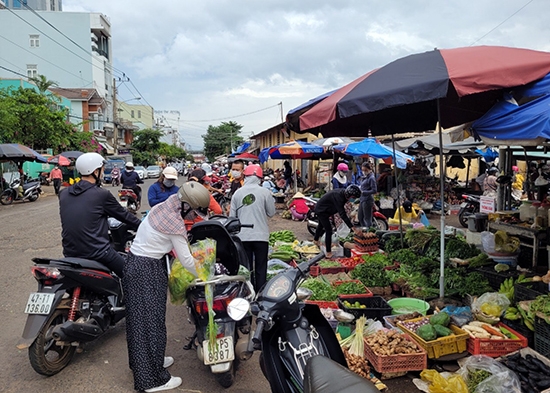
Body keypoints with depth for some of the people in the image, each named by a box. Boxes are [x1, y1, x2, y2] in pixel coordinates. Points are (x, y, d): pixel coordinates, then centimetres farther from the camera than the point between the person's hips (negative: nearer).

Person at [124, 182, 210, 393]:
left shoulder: (160, 207, 2)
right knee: (151, 320, 1)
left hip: (135, 263, 9)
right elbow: (187, 260, -15)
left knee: (139, 317, 20)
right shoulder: (175, 224, -20)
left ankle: (143, 364, 38)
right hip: (148, 270, -9)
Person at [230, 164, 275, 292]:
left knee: (246, 268, 12)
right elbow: (271, 213, 2)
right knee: (261, 268, 8)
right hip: (261, 235, -2)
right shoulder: (265, 192, -6)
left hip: (242, 236, 2)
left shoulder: (237, 193, 0)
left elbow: (232, 215, 4)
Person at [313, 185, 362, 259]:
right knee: (329, 230, -12)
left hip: (320, 209, 10)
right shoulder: (338, 196, -38)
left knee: (321, 225, 30)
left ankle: (315, 240, 55)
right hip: (321, 211, -10)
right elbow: (342, 214, -43)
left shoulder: (343, 193, -10)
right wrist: (353, 228, -45)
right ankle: (328, 252, -4)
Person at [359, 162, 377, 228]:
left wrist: (364, 192, -21)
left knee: (367, 219, -4)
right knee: (360, 218, 16)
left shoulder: (371, 178, -12)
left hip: (368, 200, -10)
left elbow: (374, 190, -18)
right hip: (362, 200, 10)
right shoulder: (365, 177, 15)